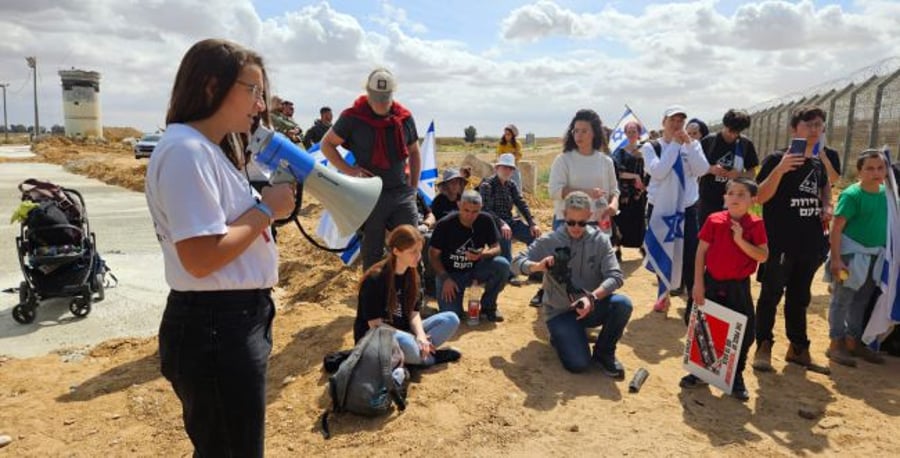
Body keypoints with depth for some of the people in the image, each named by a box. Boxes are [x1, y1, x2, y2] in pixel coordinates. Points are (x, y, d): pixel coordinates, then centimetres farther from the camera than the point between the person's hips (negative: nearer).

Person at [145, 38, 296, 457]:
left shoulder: (212, 149, 14)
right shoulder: (186, 150, -19)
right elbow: (201, 258, -25)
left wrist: (266, 205, 3)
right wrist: (266, 209, -16)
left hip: (237, 321, 10)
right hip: (214, 329, -10)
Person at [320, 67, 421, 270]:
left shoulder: (405, 117, 3)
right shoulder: (353, 117, -8)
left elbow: (414, 152, 16)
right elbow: (326, 144, 1)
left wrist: (414, 187, 10)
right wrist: (349, 170, -10)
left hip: (402, 193, 3)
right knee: (373, 252, 8)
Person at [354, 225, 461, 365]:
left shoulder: (411, 275, 2)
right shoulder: (375, 279, -19)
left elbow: (413, 313, 1)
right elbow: (375, 324, -18)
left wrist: (420, 337, -20)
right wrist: (413, 339, -23)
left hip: (403, 332, 7)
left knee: (451, 319, -7)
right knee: (404, 342, -40)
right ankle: (431, 357, -10)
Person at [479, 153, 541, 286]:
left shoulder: (511, 185, 10)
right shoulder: (487, 185, -9)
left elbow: (522, 204, 4)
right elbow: (486, 210, -19)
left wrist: (532, 224, -10)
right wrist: (501, 224, -34)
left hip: (510, 221, 7)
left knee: (534, 236, -11)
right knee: (505, 236, -38)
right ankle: (509, 274, -30)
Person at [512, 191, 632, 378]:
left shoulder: (600, 240, -5)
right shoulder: (549, 241, -8)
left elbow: (615, 276, -14)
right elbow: (517, 263, -7)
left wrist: (592, 297, -31)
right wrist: (538, 266, -29)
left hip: (591, 307, 2)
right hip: (560, 312, -2)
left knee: (622, 304, -29)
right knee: (578, 363, -22)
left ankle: (603, 353, -2)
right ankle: (561, 336, 14)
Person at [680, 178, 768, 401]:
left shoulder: (755, 225, -6)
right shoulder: (714, 220, -5)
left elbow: (763, 256, -11)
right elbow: (701, 252, -3)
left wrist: (741, 240, -22)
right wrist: (698, 283, -6)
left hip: (739, 286, 0)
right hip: (712, 282, 1)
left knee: (744, 332, 3)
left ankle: (737, 377, 23)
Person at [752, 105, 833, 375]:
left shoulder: (818, 164, 11)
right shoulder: (777, 159, -9)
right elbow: (760, 197, -17)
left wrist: (827, 206, 12)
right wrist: (780, 169, -29)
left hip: (809, 244, 6)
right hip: (779, 243, -6)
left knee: (799, 298, 15)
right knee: (771, 295, 0)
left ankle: (798, 348, 25)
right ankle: (763, 347, 11)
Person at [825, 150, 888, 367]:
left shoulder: (884, 193, 5)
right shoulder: (851, 194, -15)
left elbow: (882, 223, 18)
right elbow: (836, 228, -19)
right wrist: (836, 259, -24)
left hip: (874, 257, 7)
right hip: (852, 255, -7)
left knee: (861, 301, 16)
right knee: (842, 300, 0)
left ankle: (852, 341, 29)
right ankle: (835, 344, 9)